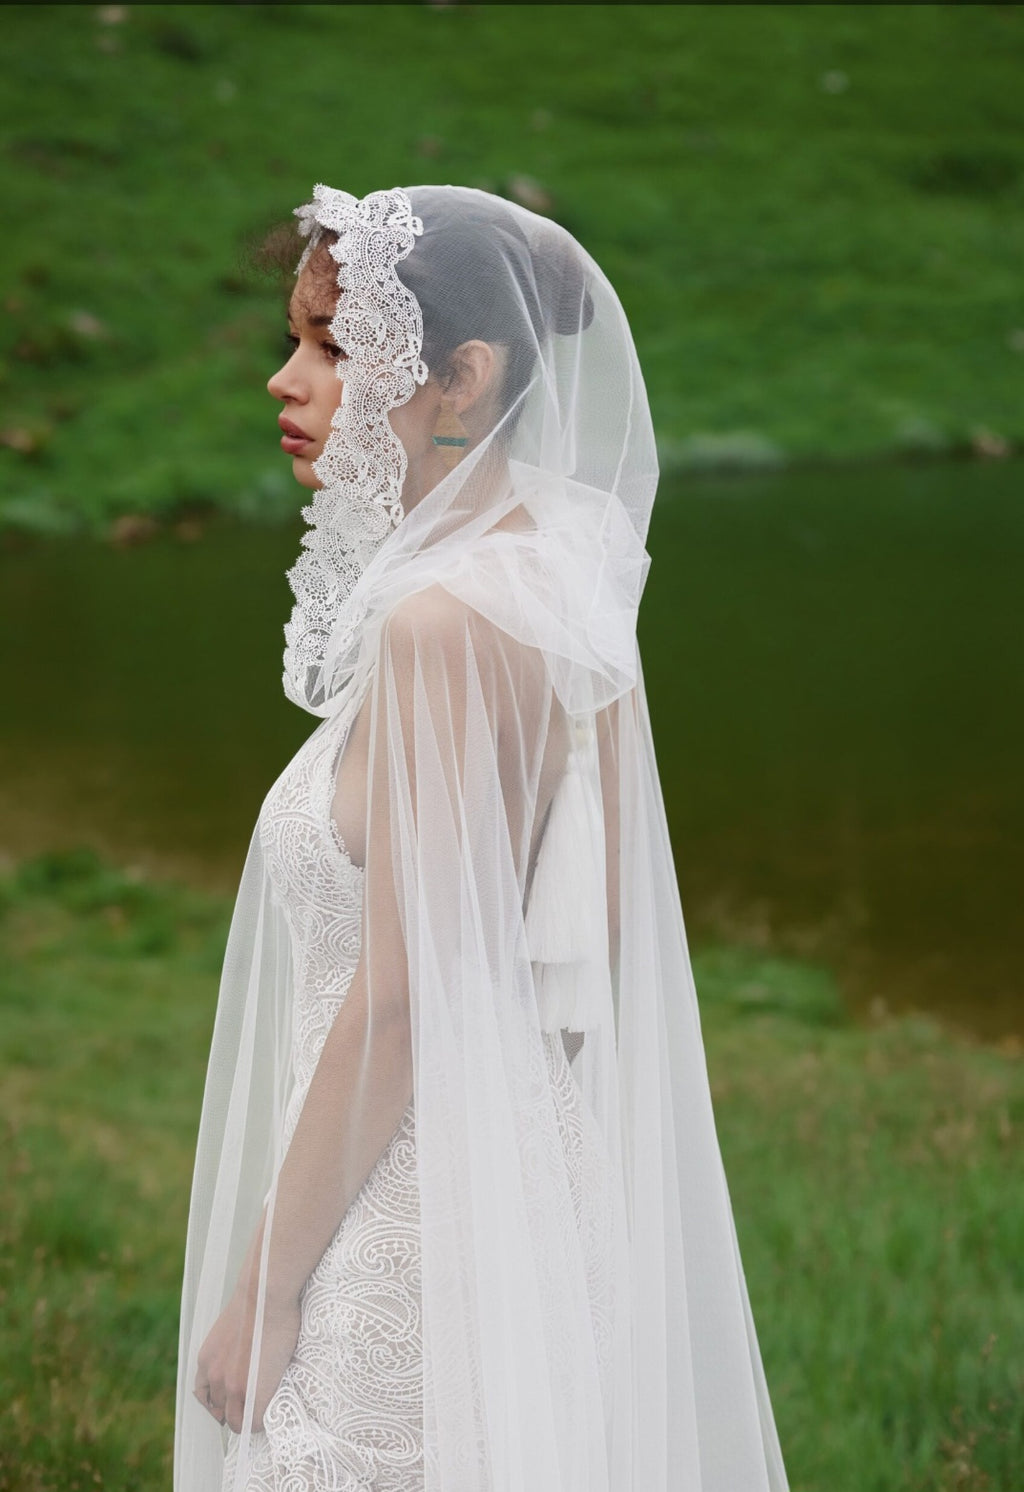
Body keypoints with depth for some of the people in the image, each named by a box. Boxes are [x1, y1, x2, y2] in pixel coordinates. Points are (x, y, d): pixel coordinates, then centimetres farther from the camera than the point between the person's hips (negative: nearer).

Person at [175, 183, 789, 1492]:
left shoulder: (442, 623, -20)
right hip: (541, 1180, 9)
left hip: (424, 1227, -9)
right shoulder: (561, 577, 6)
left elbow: (400, 999, -21)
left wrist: (262, 1287, -13)